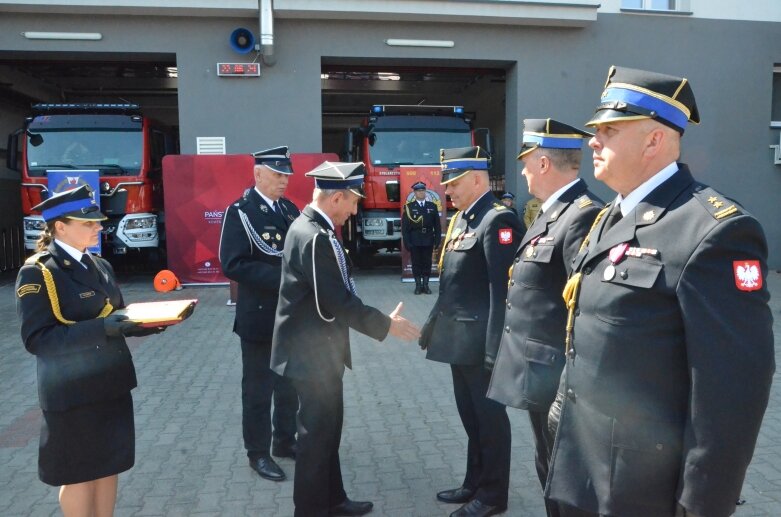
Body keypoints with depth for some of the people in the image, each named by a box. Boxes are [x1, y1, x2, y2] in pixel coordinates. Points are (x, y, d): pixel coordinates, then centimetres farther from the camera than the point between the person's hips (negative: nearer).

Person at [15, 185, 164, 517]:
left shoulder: (100, 266, 9)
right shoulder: (36, 273, -13)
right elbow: (36, 340, -20)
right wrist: (101, 328, -29)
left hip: (111, 384, 7)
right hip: (72, 392, -6)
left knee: (109, 465, 17)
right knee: (78, 474, 10)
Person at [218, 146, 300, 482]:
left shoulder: (289, 209, 8)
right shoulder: (240, 212, -12)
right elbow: (232, 265, -20)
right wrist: (280, 276, -25)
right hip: (259, 316, -6)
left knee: (290, 384, 18)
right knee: (258, 389, 8)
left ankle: (285, 441, 34)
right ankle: (258, 453, 23)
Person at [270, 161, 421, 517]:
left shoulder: (312, 228, 8)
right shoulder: (314, 237, -24)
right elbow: (338, 302, -25)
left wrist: (379, 320, 12)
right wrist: (386, 325, -15)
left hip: (318, 347, 10)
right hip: (313, 352, -10)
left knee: (326, 429, 20)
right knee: (317, 433, 5)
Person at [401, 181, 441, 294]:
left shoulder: (432, 206, 9)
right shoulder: (409, 207, 1)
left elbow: (437, 225, 8)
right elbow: (404, 226, -2)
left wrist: (437, 240, 1)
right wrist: (407, 242, -9)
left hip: (428, 241, 2)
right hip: (414, 241, -2)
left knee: (427, 263, 5)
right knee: (416, 263, 3)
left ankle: (425, 285, 13)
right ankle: (418, 285, 10)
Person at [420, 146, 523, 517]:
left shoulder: (498, 219, -15)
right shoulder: (460, 219, 13)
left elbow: (502, 288, -20)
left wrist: (494, 348, -22)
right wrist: (434, 324, 17)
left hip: (479, 341, -9)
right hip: (458, 338, 9)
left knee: (489, 415, 6)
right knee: (470, 414, 19)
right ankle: (475, 483, 35)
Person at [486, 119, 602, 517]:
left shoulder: (583, 215, -21)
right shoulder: (551, 212, 10)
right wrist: (506, 352, 17)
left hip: (557, 378, -9)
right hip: (538, 373, 9)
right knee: (549, 468, 23)